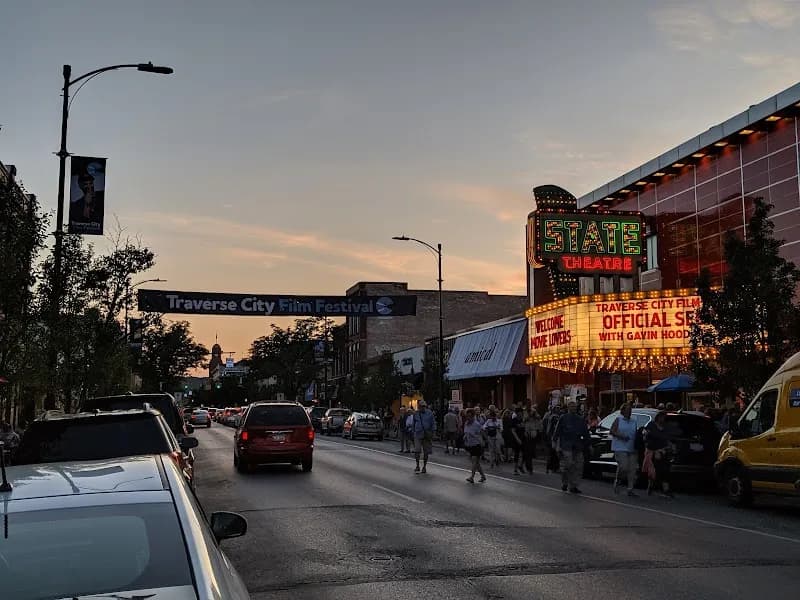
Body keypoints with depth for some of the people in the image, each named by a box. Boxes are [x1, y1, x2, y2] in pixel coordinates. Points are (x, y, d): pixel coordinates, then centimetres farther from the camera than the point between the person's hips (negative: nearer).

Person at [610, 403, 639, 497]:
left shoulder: (634, 421, 16)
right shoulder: (618, 420, 2)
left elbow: (636, 434, 19)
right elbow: (612, 431, -5)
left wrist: (636, 447, 6)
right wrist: (621, 436, -19)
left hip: (632, 449, 5)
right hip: (620, 448, -5)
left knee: (632, 469, 0)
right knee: (623, 467, -17)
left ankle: (630, 489, 5)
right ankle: (617, 480, 11)